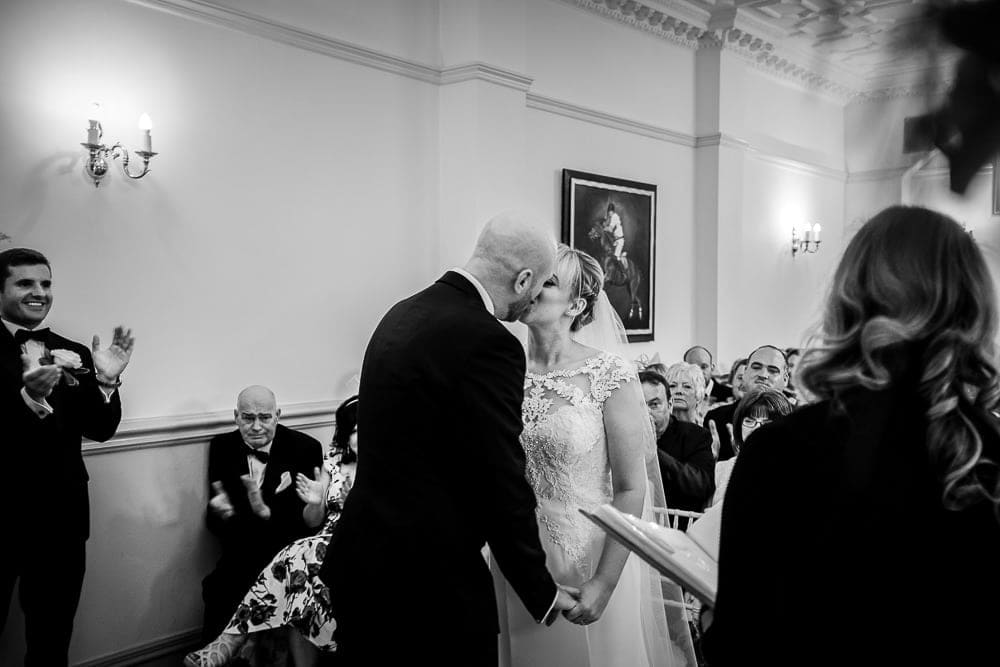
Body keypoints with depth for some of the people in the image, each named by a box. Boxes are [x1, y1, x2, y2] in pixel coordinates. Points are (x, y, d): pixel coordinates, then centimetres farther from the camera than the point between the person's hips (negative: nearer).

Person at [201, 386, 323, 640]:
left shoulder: (305, 448, -2)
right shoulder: (221, 447, 8)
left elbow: (311, 519, -8)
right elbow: (213, 519, 7)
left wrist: (266, 512, -25)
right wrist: (220, 512, -18)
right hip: (240, 562, 3)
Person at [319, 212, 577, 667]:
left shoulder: (402, 313, 4)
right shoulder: (488, 343, -21)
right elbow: (502, 485, -18)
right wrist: (543, 593, -3)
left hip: (359, 561, 8)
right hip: (433, 578, -8)